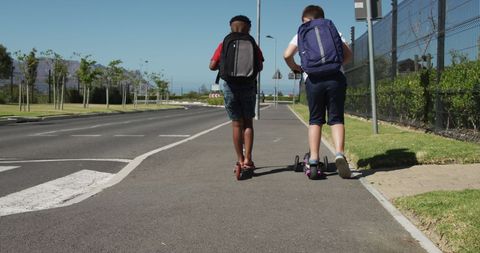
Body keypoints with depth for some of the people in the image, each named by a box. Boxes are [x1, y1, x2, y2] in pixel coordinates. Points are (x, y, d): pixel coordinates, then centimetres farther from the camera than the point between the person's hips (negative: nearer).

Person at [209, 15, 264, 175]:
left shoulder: (224, 44, 0)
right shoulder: (253, 44, 1)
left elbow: (212, 66, -4)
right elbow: (260, 67, 0)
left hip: (230, 86, 0)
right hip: (249, 87, 0)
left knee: (236, 123, 9)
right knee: (248, 123, 11)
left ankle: (240, 160, 10)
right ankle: (247, 159, 5)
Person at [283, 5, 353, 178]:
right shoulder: (333, 31, 20)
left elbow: (287, 55, 2)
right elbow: (348, 54, 11)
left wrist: (296, 68, 20)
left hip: (313, 79, 0)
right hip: (336, 77, 0)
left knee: (315, 120, 9)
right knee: (336, 118, 1)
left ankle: (313, 159, 1)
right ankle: (339, 153, -20)